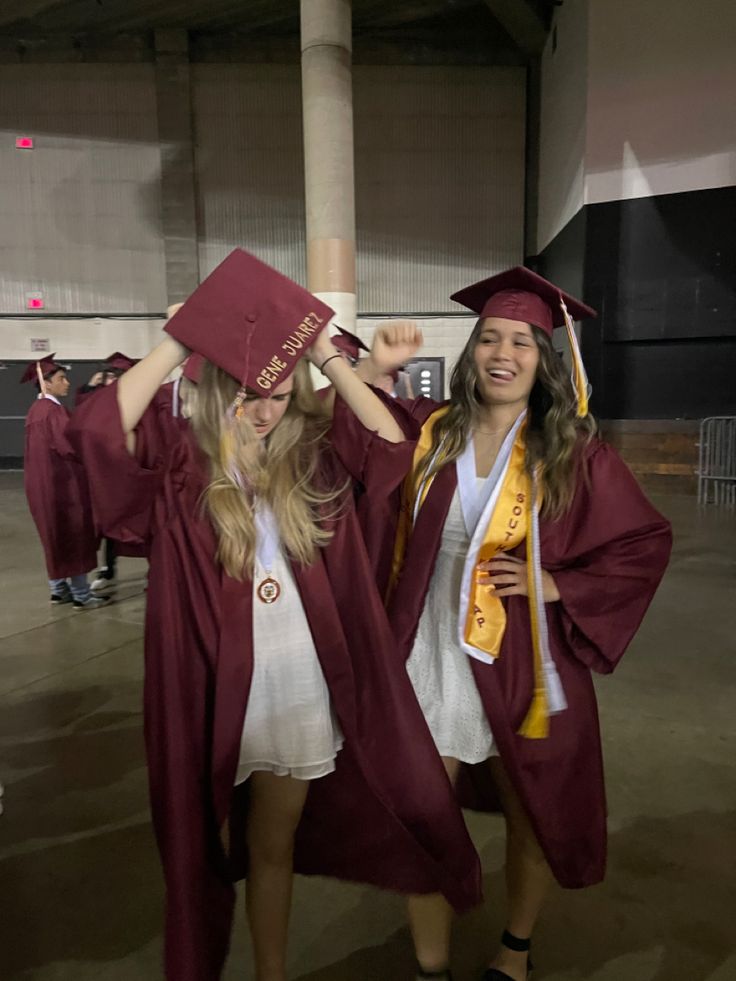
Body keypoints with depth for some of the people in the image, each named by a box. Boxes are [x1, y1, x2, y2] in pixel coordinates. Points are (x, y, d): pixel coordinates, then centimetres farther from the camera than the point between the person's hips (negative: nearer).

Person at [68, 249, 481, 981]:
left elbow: (390, 444, -9)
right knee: (208, 854, 21)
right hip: (214, 692, -3)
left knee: (274, 846, 24)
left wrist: (326, 354, -11)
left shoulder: (306, 455, 0)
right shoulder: (176, 465, -12)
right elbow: (99, 429, -29)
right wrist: (180, 341, -21)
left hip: (301, 689, 3)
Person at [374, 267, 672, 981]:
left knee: (531, 815, 20)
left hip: (521, 664, 0)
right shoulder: (430, 430, -2)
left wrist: (558, 584, -11)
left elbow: (648, 541, 0)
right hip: (430, 655, 1)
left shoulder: (573, 451, -6)